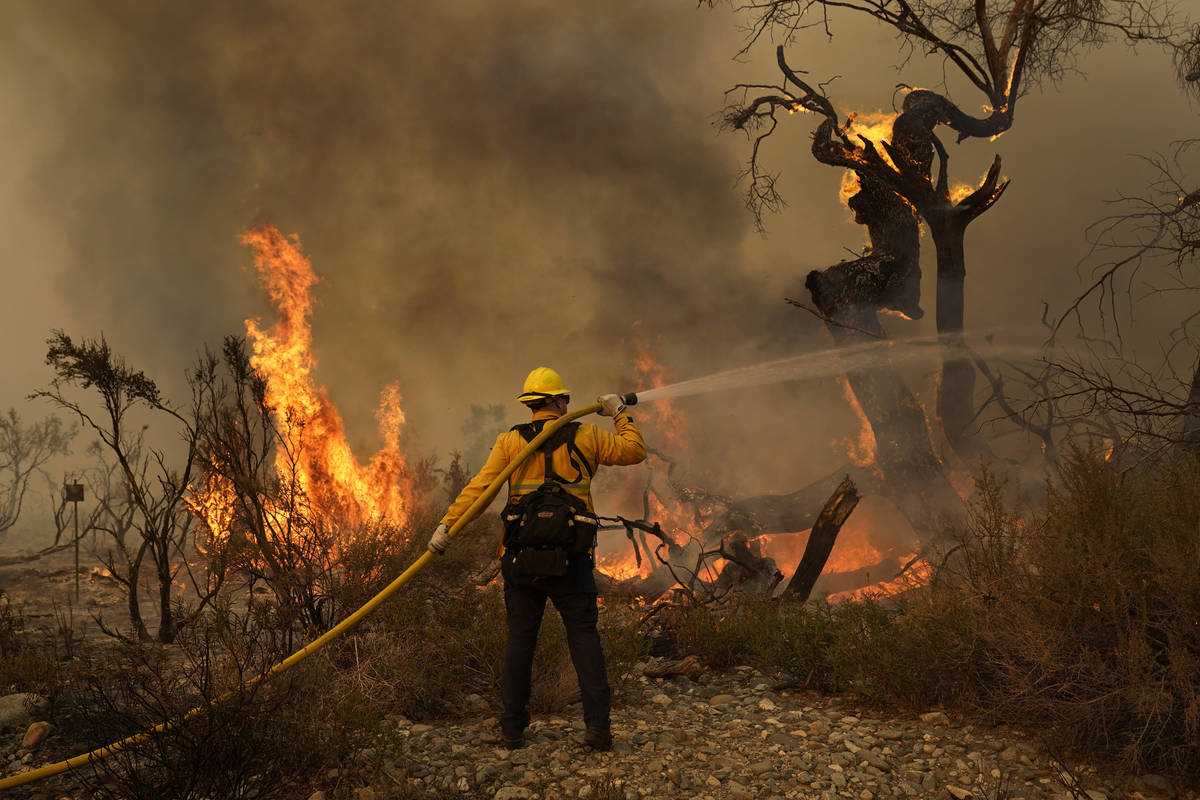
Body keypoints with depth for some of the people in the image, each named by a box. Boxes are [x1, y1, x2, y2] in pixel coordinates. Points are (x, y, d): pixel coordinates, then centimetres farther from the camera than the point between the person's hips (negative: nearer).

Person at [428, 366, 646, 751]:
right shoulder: (584, 437, 4)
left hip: (521, 557, 1)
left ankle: (513, 729, 12)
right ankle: (597, 723, -2)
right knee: (583, 635, 7)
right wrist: (619, 414, 23)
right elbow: (634, 450, 11)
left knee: (520, 638, 10)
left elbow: (480, 485, -6)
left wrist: (447, 524, -11)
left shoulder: (510, 441, 4)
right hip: (572, 559, -1)